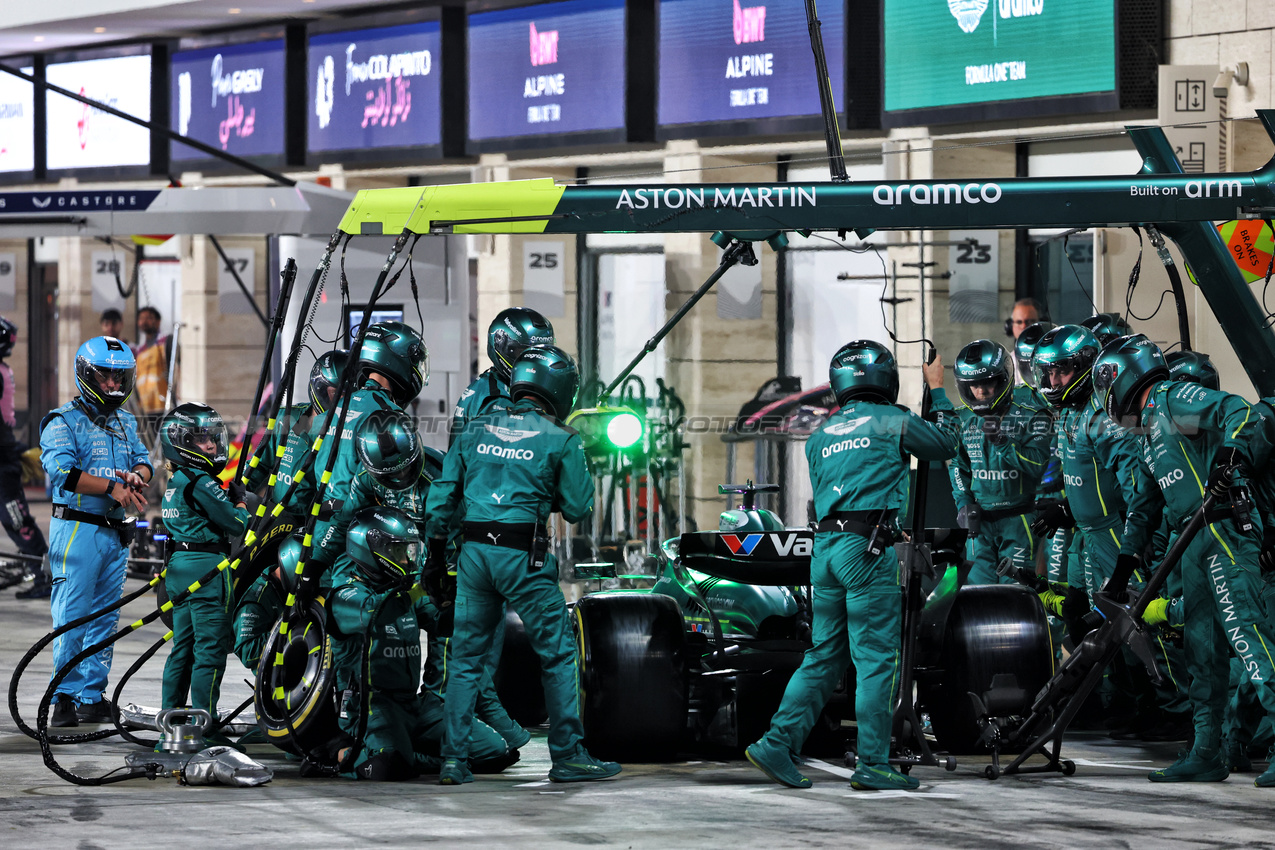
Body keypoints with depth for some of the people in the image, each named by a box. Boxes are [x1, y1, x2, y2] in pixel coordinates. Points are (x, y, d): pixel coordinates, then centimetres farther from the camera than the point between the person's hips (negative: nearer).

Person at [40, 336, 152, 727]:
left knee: (104, 619, 8)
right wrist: (112, 487, -21)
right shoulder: (64, 421, -4)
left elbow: (143, 461, 11)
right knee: (72, 617, -8)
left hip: (116, 531, 7)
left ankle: (92, 696, 13)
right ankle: (65, 698, -4)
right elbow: (62, 471, -17)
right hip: (77, 529, -7)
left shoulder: (125, 422, 18)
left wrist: (136, 476, -13)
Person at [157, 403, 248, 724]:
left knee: (183, 648, 16)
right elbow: (237, 525, -13)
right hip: (207, 565, -10)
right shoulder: (201, 482, -14)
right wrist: (240, 501, 6)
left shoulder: (175, 482, 14)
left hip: (179, 566, 10)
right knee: (211, 649, -6)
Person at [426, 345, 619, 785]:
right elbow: (576, 508, 1)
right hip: (525, 557, -4)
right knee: (558, 654, 5)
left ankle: (453, 758, 8)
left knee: (466, 657, 10)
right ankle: (568, 755, 6)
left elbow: (442, 494, 12)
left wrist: (435, 550, 19)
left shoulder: (475, 429, 11)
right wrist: (579, 468, 18)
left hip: (474, 551, 5)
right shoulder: (560, 440, -2)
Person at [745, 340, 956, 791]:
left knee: (825, 655, 11)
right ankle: (873, 764, -2)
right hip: (869, 549, -6)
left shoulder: (819, 436, 17)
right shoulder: (891, 421, 1)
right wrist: (937, 390, 29)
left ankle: (777, 744, 3)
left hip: (825, 546, 6)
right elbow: (946, 442, 15)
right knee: (876, 659, -3)